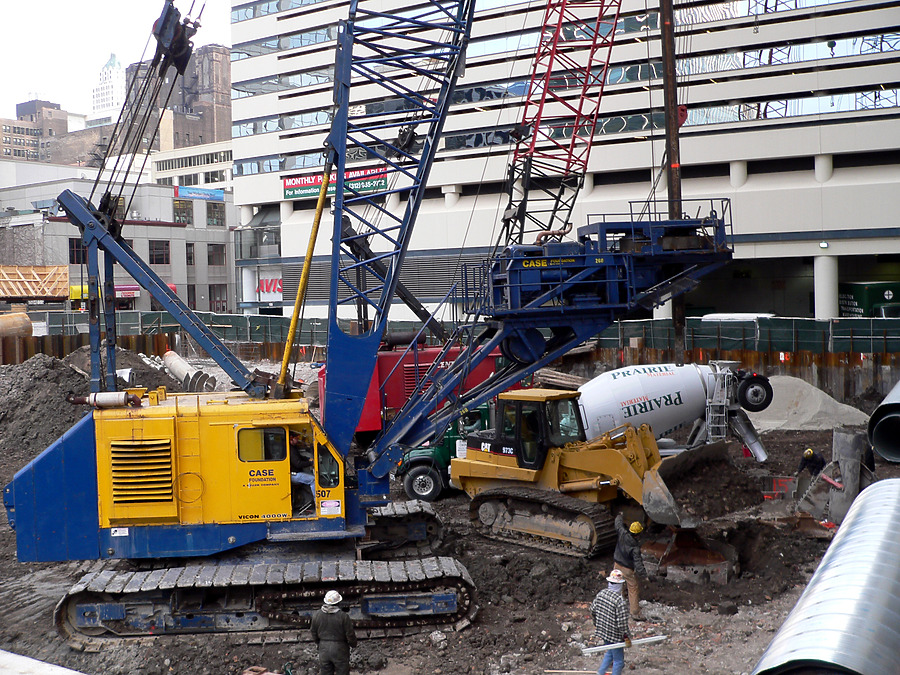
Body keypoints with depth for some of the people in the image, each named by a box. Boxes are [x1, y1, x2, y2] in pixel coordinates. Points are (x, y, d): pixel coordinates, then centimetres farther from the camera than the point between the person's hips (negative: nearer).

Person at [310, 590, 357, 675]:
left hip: (323, 649, 4)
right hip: (340, 650, -4)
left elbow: (313, 632, 7)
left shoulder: (317, 614, -5)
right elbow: (350, 635, -11)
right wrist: (353, 644, 10)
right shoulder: (343, 616, -18)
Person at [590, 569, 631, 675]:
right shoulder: (619, 600, -25)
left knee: (610, 653, 29)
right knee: (618, 661, 10)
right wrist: (626, 637, -12)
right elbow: (622, 622, -22)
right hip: (614, 635, -7)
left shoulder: (600, 594, -4)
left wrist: (596, 625, 22)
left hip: (602, 630, 7)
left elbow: (593, 611, 7)